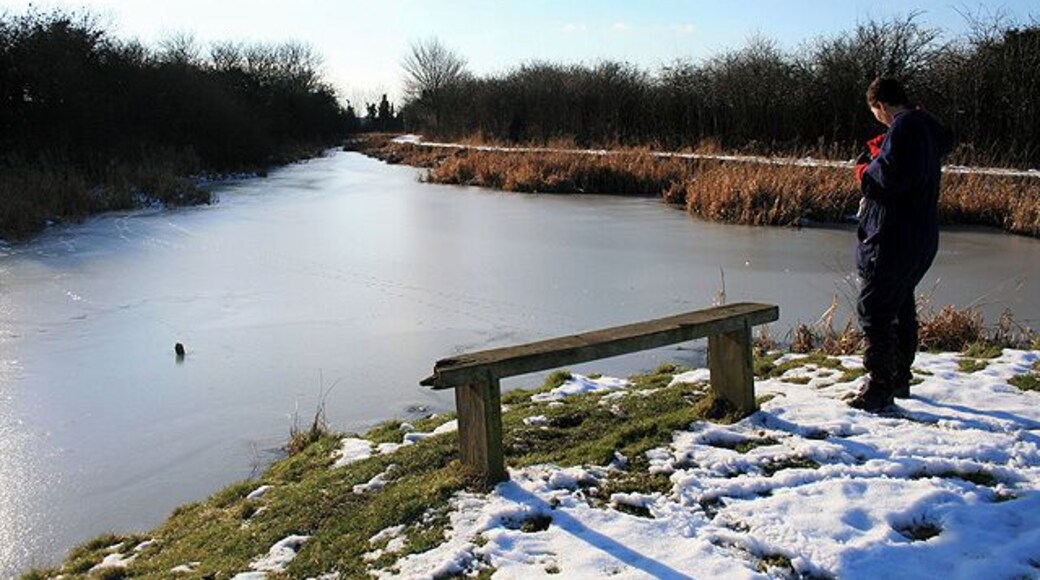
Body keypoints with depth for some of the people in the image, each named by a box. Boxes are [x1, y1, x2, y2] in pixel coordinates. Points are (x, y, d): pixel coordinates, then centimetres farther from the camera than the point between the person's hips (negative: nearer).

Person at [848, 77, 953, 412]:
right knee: (902, 307, 19)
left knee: (874, 311, -5)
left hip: (892, 241, -10)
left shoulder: (903, 127, -17)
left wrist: (865, 174, -7)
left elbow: (893, 177, -26)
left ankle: (880, 390, -2)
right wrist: (881, 156, 12)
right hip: (923, 238, 10)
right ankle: (900, 379, 30)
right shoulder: (930, 126, 14)